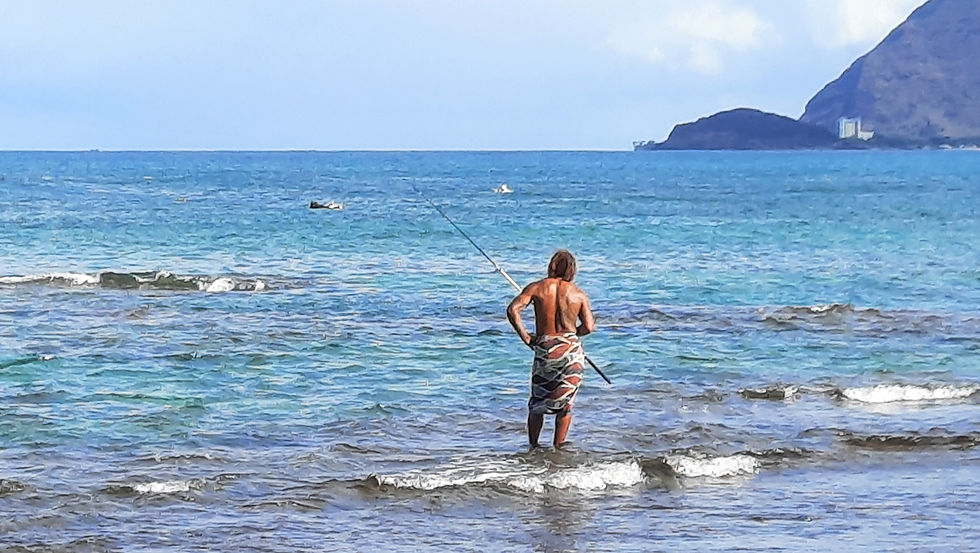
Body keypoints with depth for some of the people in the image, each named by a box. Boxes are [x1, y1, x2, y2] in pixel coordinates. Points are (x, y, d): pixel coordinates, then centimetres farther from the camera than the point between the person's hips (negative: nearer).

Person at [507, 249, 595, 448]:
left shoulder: (536, 288, 0)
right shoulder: (579, 294, 0)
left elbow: (513, 310, -11)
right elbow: (589, 327, -4)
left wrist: (525, 336, -3)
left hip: (544, 349, 0)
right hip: (571, 350, 0)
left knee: (537, 402, 16)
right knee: (565, 404, 11)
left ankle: (533, 447, 20)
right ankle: (558, 447, 10)